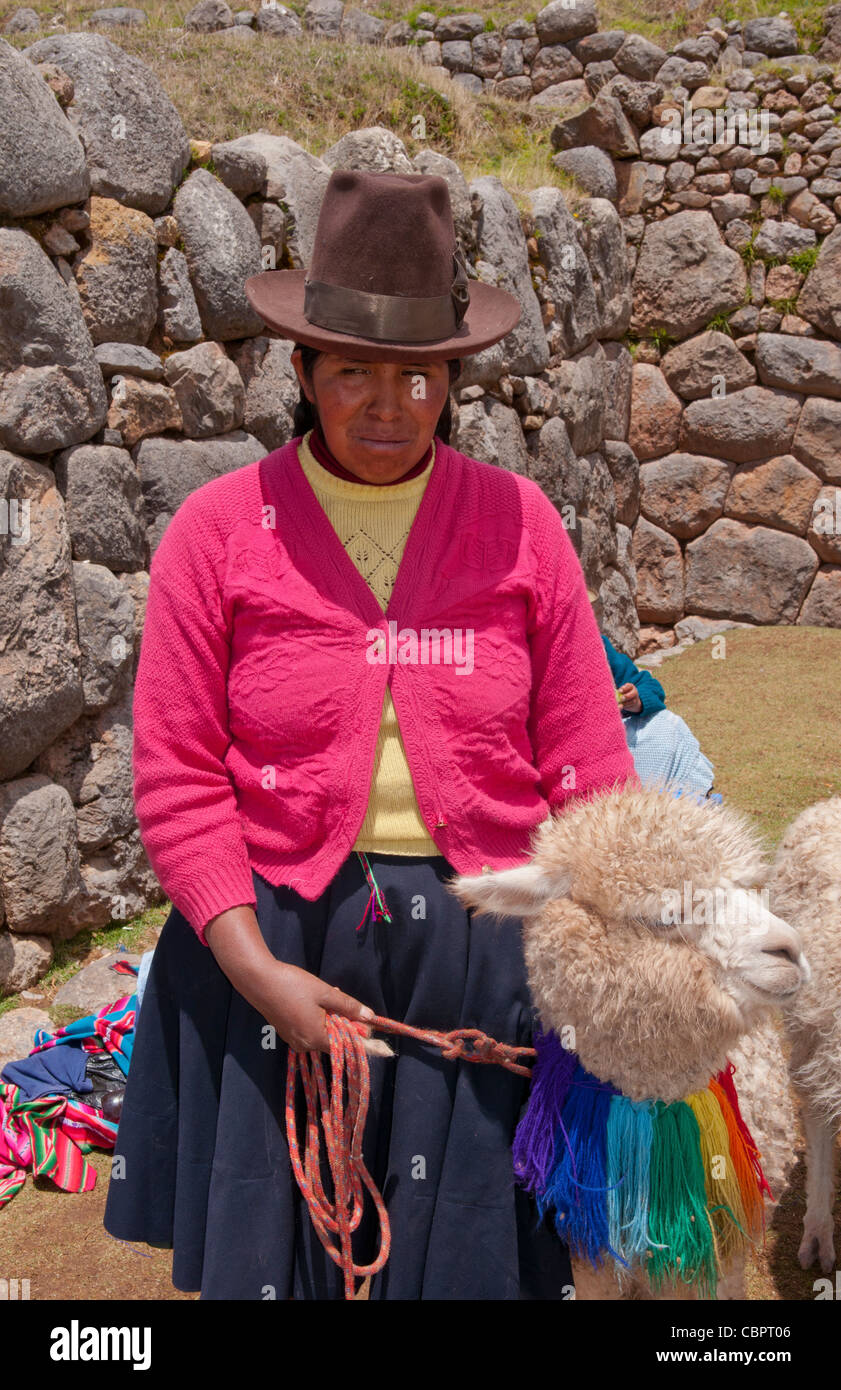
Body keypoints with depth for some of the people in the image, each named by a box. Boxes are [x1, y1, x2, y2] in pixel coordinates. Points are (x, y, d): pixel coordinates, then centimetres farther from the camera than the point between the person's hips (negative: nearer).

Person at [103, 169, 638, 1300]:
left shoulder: (520, 523, 1)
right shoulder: (219, 530, -4)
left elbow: (587, 763, 0)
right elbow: (177, 782, -5)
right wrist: (255, 969, -13)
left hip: (481, 949, 1)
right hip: (276, 945, -1)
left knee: (467, 1247, 14)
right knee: (270, 1239, 14)